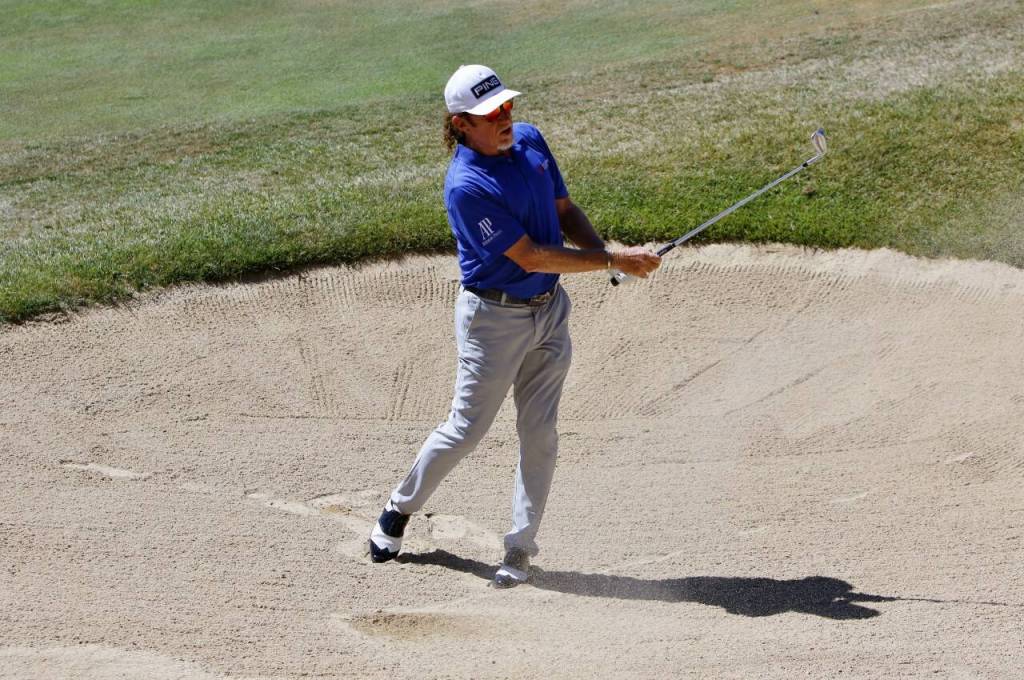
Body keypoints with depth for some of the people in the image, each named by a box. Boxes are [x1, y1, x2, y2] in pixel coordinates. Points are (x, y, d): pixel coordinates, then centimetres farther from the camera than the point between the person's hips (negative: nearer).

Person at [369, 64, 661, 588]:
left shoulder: (529, 140, 0)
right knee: (466, 429, 5)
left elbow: (566, 211, 9)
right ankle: (399, 510, 29)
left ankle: (520, 548, 15)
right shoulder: (466, 186, -24)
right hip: (493, 318, -6)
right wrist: (614, 261, -24)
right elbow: (529, 256, -25)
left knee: (539, 434, 5)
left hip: (549, 309, 6)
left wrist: (609, 254, -10)